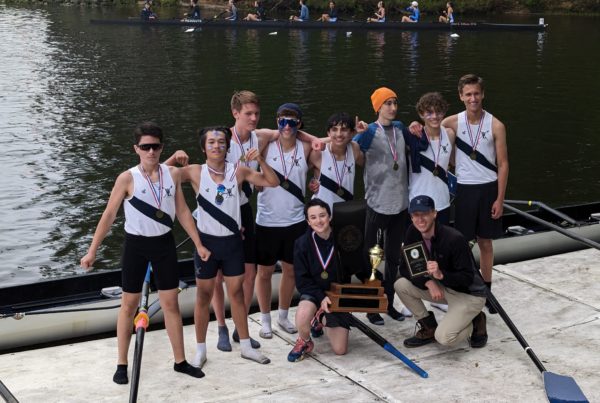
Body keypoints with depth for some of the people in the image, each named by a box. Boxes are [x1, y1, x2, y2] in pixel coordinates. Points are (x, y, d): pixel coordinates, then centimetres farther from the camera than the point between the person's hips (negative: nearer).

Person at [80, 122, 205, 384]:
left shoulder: (173, 174, -3)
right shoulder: (127, 179, -12)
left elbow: (182, 211, 6)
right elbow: (108, 216, -7)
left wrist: (198, 244, 5)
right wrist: (92, 250, -8)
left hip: (164, 244, 3)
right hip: (136, 245, -2)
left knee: (170, 304, 9)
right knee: (129, 305, 8)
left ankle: (180, 361, 20)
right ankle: (122, 364, 20)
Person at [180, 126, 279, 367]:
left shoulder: (238, 171, -3)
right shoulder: (195, 172, -7)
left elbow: (273, 182, -1)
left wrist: (260, 160, -15)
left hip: (232, 241, 2)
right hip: (207, 241, -2)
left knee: (236, 293, 11)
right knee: (203, 295, 7)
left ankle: (246, 346, 23)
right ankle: (200, 350, 19)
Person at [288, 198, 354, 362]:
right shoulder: (302, 243, -13)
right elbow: (302, 280, -12)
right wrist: (321, 297, -26)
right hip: (313, 292, -1)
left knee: (340, 350, -1)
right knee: (302, 316, -37)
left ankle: (321, 321, 32)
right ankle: (304, 342, 0)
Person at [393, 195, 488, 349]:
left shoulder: (454, 239, -28)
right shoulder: (413, 233, -9)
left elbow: (467, 278, -26)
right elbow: (404, 268, -6)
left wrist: (441, 275, -43)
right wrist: (429, 282, -22)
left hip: (469, 294, -7)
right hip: (442, 288, 7)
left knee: (444, 338, -24)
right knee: (401, 285, -12)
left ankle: (475, 324, 7)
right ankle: (429, 328, 4)